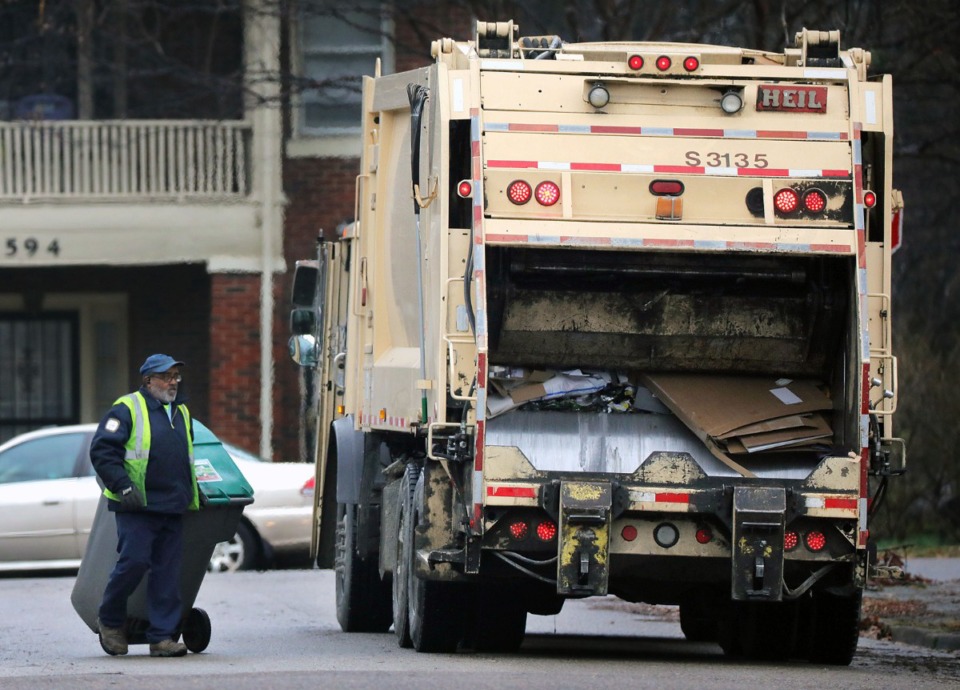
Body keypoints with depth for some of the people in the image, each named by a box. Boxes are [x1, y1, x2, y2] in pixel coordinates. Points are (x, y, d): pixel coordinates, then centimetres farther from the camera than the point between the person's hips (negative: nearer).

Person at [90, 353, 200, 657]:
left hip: (172, 507, 6)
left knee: (167, 572, 1)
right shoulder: (128, 410, -4)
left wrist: (192, 493, 25)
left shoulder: (181, 412, 20)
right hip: (136, 507, -6)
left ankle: (163, 637, 3)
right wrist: (123, 486, -18)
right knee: (134, 561, -13)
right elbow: (101, 450, -11)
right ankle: (110, 620, 10)